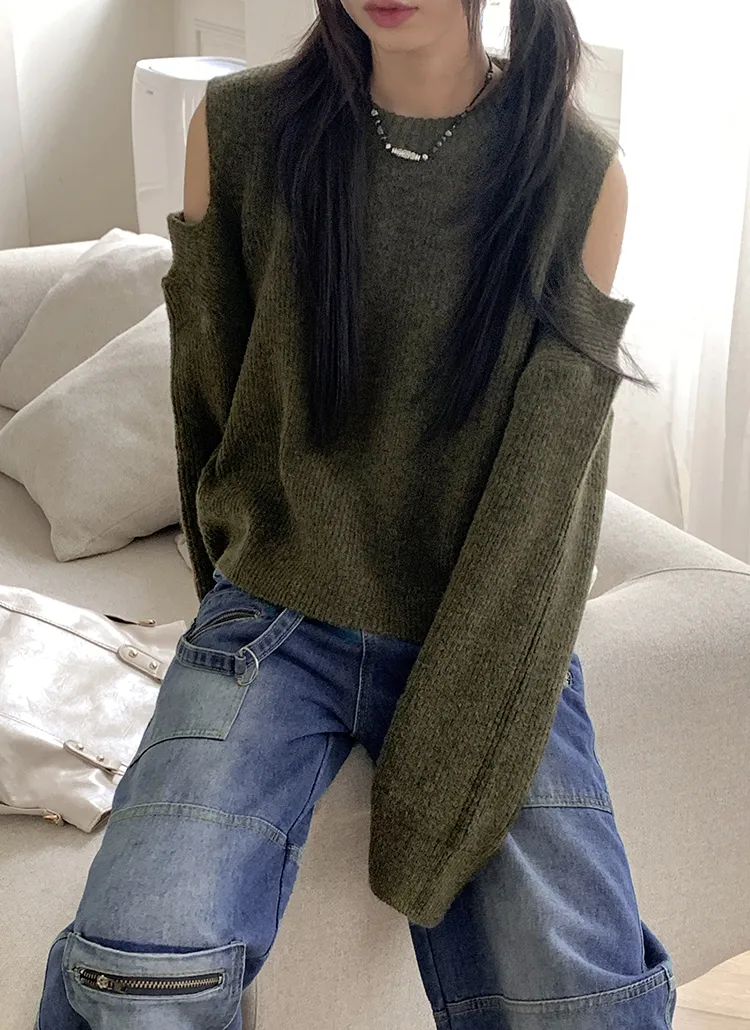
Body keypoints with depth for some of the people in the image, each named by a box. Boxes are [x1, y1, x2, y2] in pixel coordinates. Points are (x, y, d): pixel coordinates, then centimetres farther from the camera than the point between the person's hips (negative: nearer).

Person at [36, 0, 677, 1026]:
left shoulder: (581, 174, -5)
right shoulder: (239, 126, -2)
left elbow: (547, 481, -8)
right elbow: (208, 400, 9)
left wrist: (446, 776, -11)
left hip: (486, 637, 0)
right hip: (275, 619, 0)